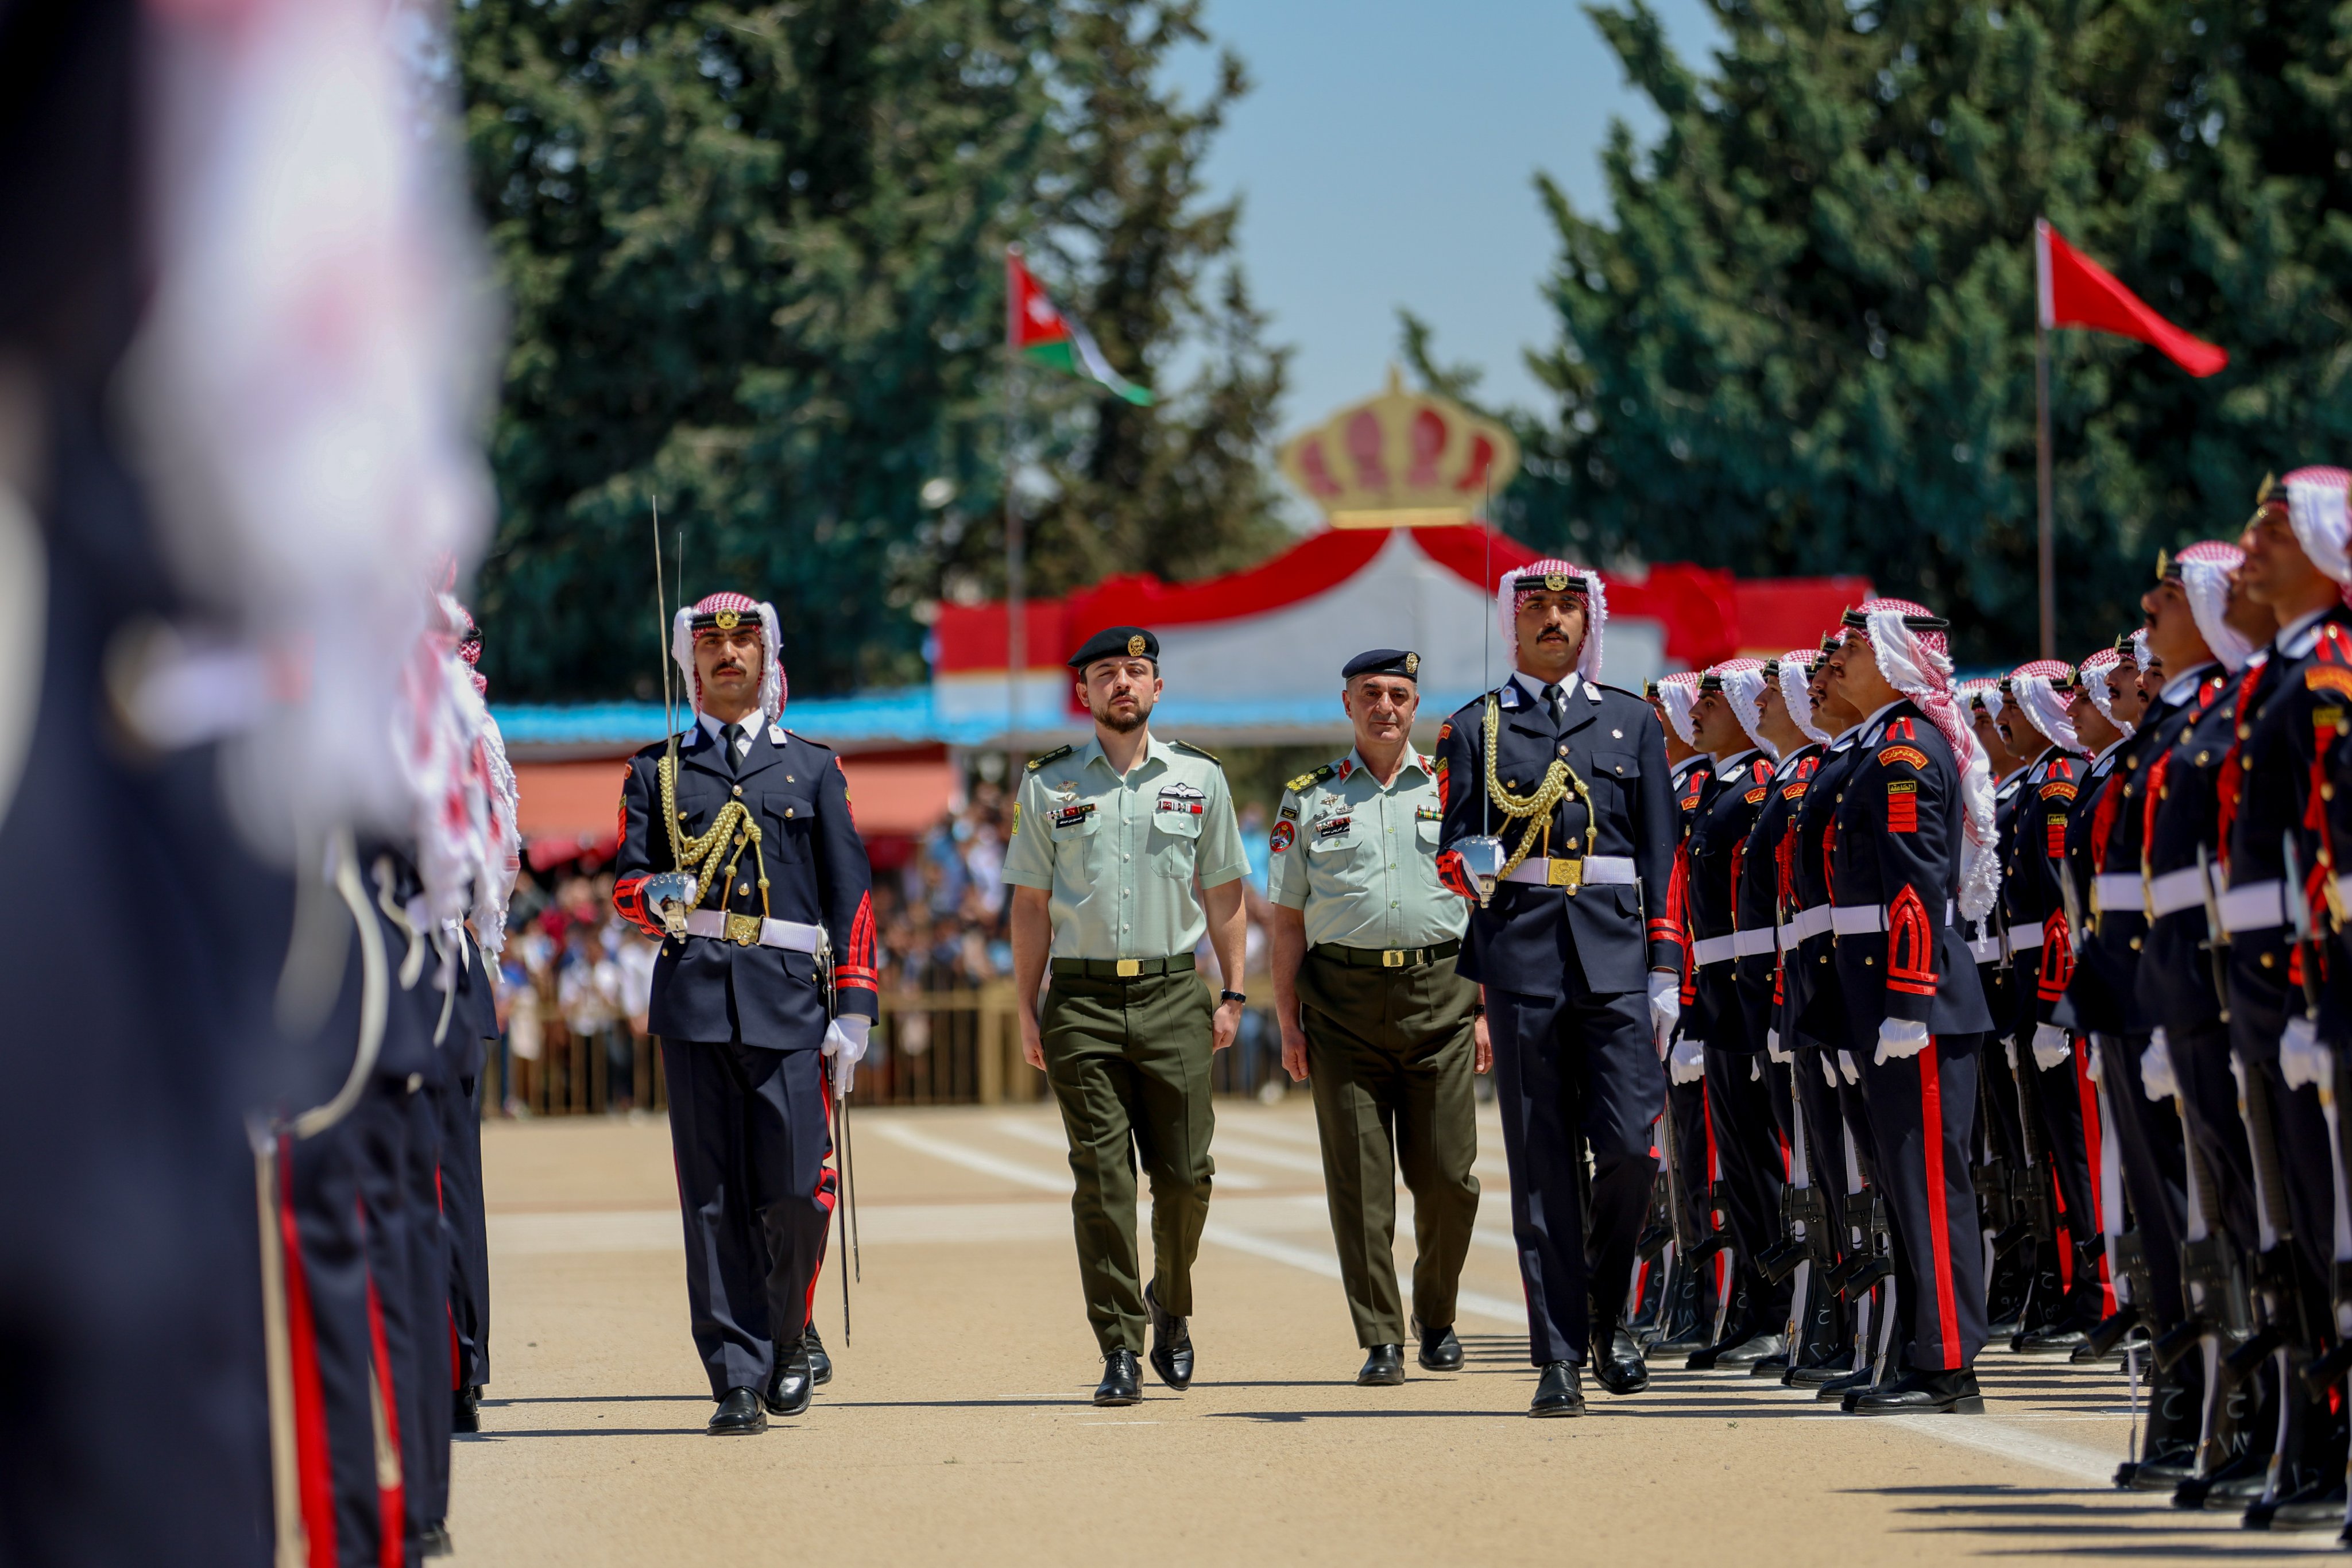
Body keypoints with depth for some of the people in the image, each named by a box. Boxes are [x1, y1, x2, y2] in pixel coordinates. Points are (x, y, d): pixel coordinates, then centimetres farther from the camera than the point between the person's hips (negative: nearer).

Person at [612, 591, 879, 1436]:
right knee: (716, 1197, -4)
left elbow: (851, 895, 11)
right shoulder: (656, 772, 15)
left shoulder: (812, 768, 14)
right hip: (694, 999, 0)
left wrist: (854, 1010, 1)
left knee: (795, 1190, -7)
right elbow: (627, 883, 11)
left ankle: (789, 1335, 18)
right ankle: (739, 1381, -1)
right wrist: (656, 898, -14)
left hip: (789, 995, 0)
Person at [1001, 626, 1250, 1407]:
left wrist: (1233, 995, 5)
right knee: (1102, 1179, -4)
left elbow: (1223, 893, 12)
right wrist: (1027, 1012, 2)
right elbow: (1031, 902, 7)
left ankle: (1170, 1304, 26)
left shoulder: (1200, 777, 8)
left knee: (1184, 1173, 0)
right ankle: (1120, 1349, -2)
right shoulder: (1049, 784, 6)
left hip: (1173, 997, 1)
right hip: (1081, 1000, -1)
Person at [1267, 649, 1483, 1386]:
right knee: (1359, 1179, -3)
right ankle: (1380, 1340, 1)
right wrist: (1289, 1023, 1)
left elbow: (1486, 907, 10)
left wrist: (1484, 1010, 2)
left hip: (1439, 993, 0)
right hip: (1344, 1001, 0)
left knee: (1447, 1174, -2)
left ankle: (1435, 1317, 20)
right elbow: (1288, 918, 9)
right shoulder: (1309, 800, 10)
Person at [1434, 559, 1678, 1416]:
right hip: (1521, 959, 0)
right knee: (1543, 1163, -2)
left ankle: (1608, 1310, 14)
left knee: (1627, 1145, -11)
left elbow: (1662, 852, 11)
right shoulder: (1476, 728, 11)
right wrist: (1471, 865, -15)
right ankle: (1559, 1359, 1)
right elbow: (1455, 848, 11)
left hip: (1616, 957, 1)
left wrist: (1666, 968, 3)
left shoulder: (1632, 721, 14)